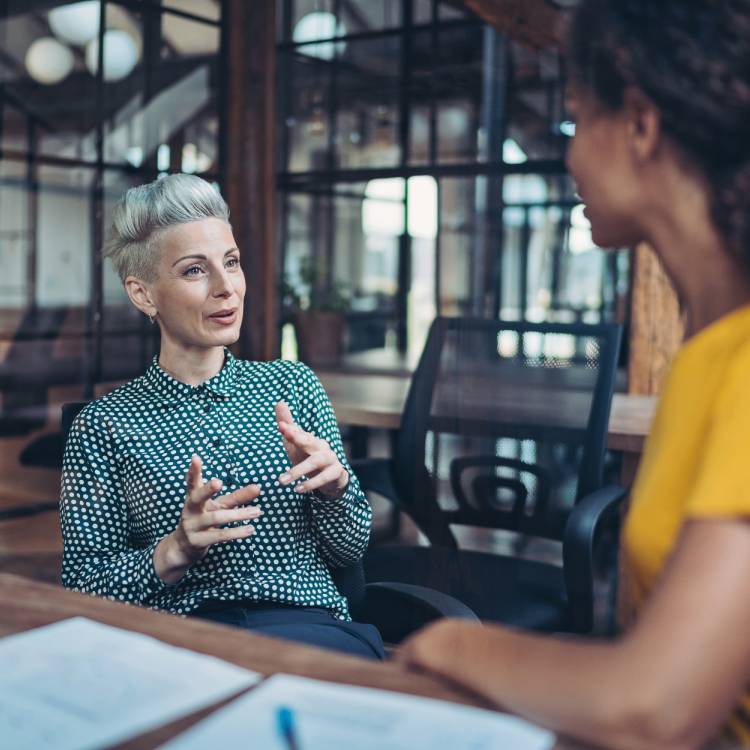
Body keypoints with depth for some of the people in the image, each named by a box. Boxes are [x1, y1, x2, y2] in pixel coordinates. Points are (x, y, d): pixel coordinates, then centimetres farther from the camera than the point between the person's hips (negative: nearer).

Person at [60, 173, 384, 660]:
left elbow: (349, 550, 13)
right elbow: (82, 591, 4)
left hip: (312, 627, 2)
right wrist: (175, 552, -15)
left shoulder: (293, 384, 11)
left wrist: (333, 482, -10)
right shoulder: (105, 426, 5)